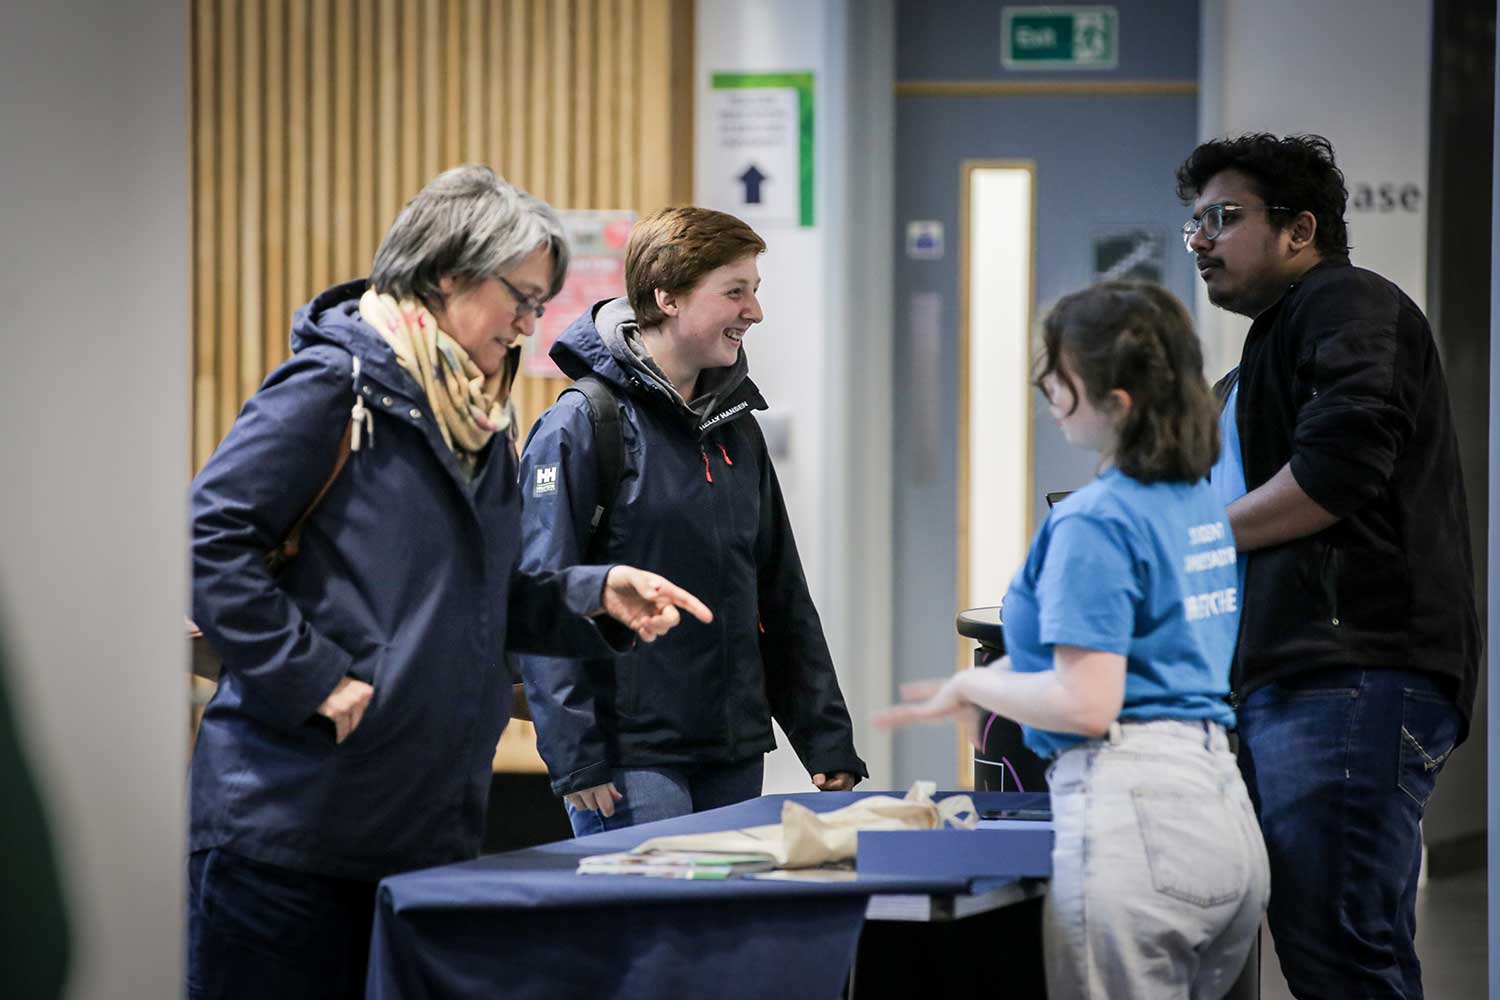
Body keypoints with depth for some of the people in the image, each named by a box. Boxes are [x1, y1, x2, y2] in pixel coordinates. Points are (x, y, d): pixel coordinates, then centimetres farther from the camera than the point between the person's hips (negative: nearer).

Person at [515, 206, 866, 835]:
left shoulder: (736, 429, 14)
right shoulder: (582, 425, -9)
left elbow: (783, 599, 18)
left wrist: (828, 740, 12)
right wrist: (575, 759, -18)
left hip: (736, 758, 7)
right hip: (632, 758, -7)